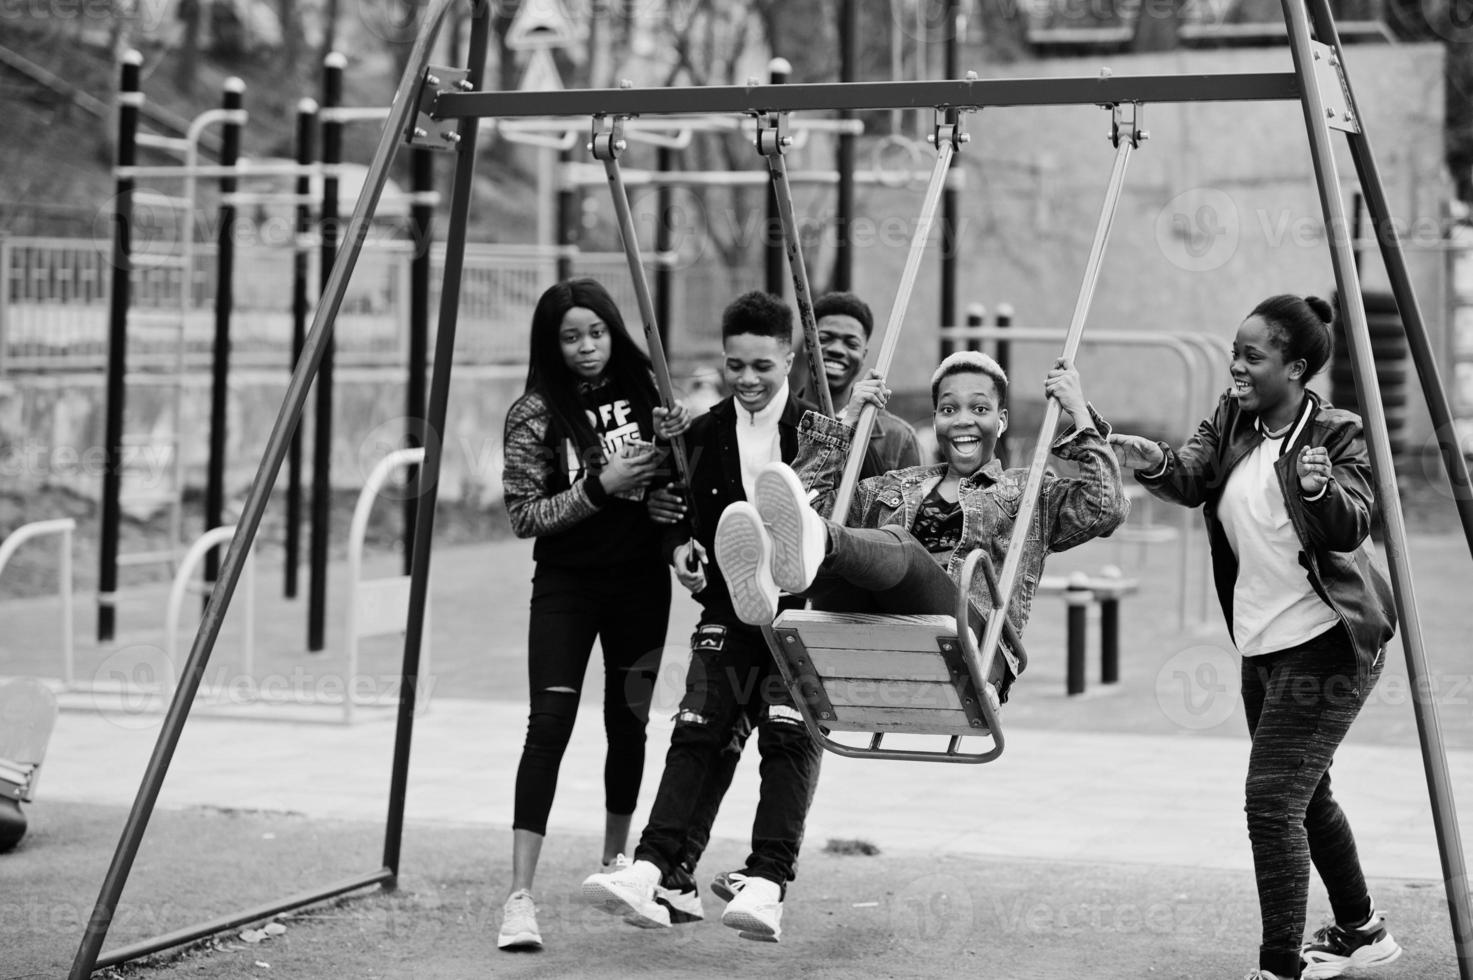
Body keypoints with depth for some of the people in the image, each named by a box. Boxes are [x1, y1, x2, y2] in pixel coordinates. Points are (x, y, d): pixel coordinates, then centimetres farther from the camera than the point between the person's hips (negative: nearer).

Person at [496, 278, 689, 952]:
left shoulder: (643, 388, 3)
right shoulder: (534, 413, -7)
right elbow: (522, 516, -10)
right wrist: (599, 486, -20)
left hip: (640, 581, 4)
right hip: (566, 585, -4)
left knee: (629, 721, 11)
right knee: (550, 724, -15)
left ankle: (615, 861, 33)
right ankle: (520, 897, -19)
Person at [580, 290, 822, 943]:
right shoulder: (705, 434, 8)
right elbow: (678, 510, 16)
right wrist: (680, 546, -4)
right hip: (727, 607, 3)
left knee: (789, 737, -13)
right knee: (696, 732, -6)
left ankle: (767, 885, -16)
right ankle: (656, 872, -12)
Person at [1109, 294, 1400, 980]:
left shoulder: (1335, 435, -13)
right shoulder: (1230, 421, 4)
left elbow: (1350, 529, -23)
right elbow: (1190, 479, -11)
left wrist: (1320, 488, -43)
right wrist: (1151, 462, -31)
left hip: (1327, 644, -8)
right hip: (1263, 643, 8)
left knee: (1272, 799, -15)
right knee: (1304, 795, 21)